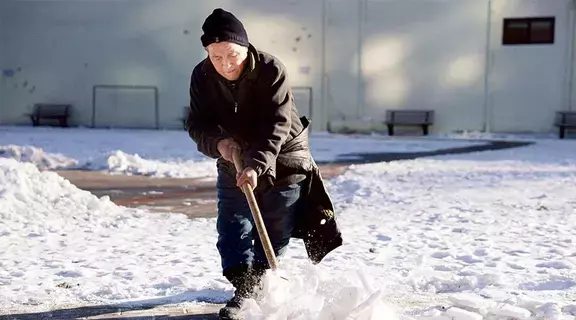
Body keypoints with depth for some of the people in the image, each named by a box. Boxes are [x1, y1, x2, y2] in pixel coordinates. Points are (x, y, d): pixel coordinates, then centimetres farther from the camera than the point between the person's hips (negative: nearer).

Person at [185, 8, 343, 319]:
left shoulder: (271, 70, -28)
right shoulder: (202, 76, -15)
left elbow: (276, 126, -33)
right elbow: (197, 123, -10)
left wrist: (257, 165, -45)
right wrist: (217, 142, -31)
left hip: (282, 156, -3)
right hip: (233, 159, 3)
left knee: (275, 231, 6)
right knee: (232, 226, -3)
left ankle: (259, 280, 25)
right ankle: (243, 288, 5)